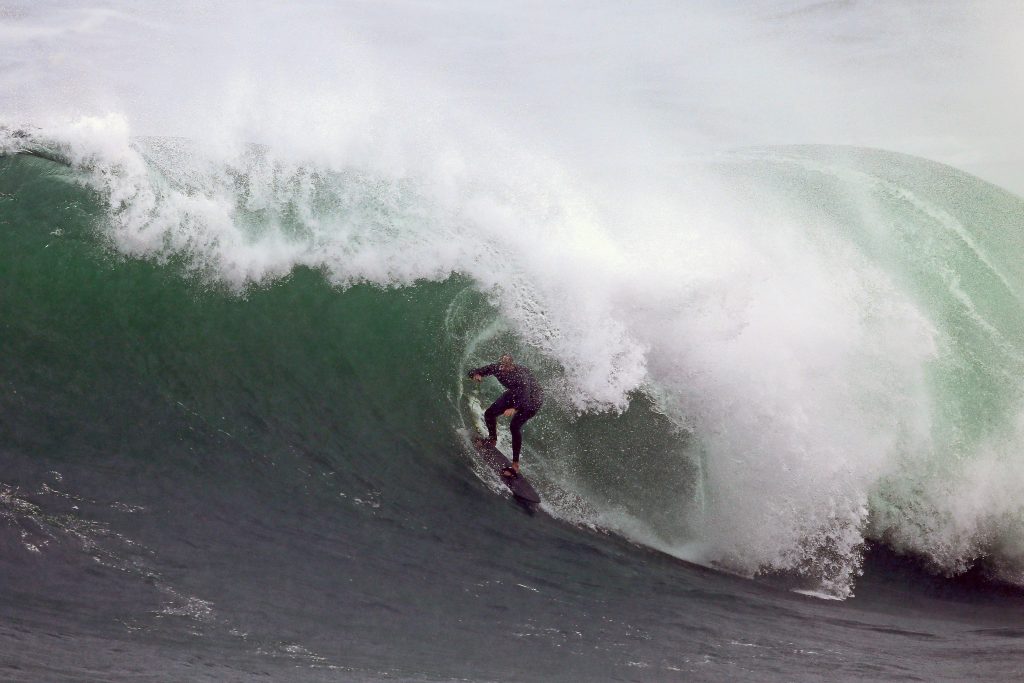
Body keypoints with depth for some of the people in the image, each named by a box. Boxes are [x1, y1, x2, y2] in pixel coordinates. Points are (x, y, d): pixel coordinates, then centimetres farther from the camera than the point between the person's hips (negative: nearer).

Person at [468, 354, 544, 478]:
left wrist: (514, 409, -67)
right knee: (490, 414, -1)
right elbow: (473, 372, -15)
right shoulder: (496, 368, -22)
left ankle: (515, 466, -21)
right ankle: (492, 440, 31)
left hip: (532, 398, -7)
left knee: (515, 425, -23)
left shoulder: (521, 376, -39)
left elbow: (525, 398, -48)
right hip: (514, 393, 7)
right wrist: (476, 375, -39)